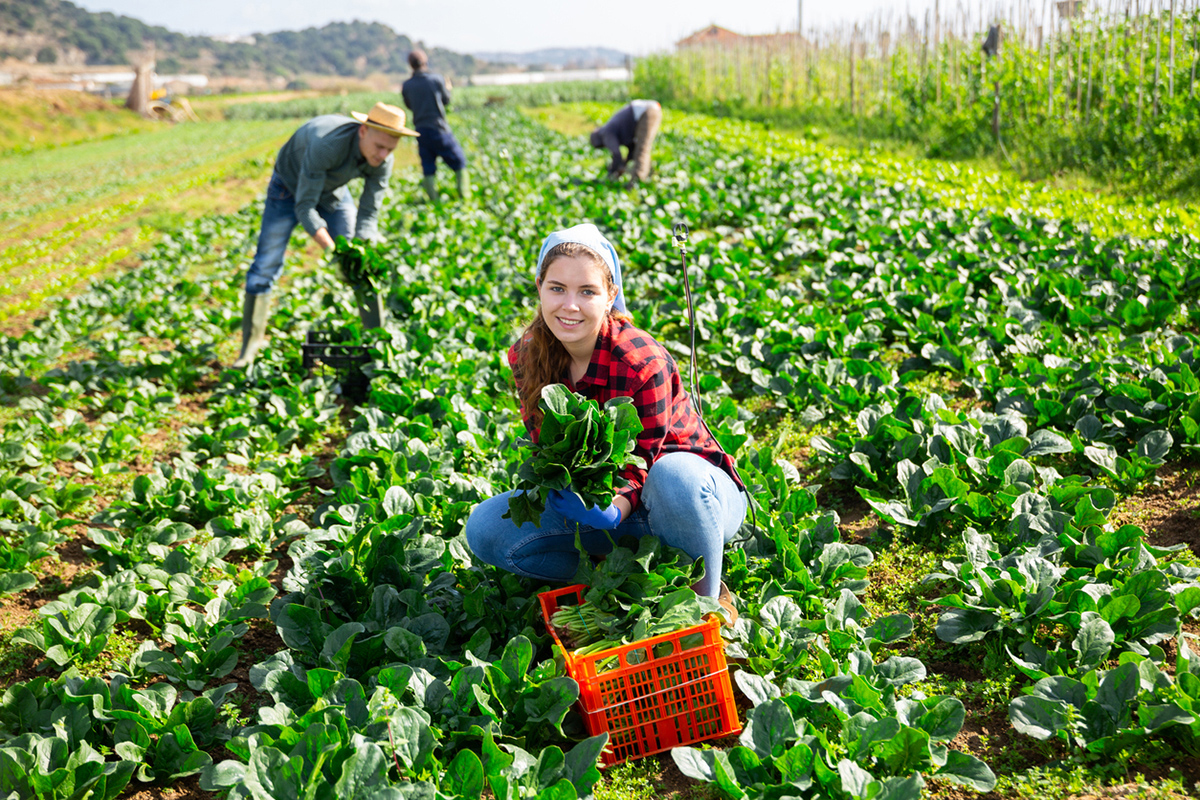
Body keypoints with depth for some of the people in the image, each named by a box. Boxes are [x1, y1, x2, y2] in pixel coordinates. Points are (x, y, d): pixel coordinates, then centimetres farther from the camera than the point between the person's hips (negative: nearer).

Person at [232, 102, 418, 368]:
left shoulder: (382, 161, -26)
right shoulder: (326, 145, -43)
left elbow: (368, 215, -19)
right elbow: (304, 207, -37)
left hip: (333, 191, 4)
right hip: (290, 186, -4)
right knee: (265, 267, -5)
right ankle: (250, 348, 6)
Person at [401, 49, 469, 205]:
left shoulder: (406, 86, 1)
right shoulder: (436, 79, -6)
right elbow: (446, 100, 5)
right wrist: (447, 88, 24)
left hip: (421, 130, 3)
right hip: (439, 128, -3)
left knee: (428, 170, 6)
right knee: (458, 161, 9)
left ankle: (434, 200, 3)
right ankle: (465, 196, 6)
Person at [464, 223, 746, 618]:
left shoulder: (641, 363, -27)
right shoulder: (526, 358, -10)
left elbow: (641, 466, -22)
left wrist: (612, 514, -43)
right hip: (602, 490, 5)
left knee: (674, 476, -44)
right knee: (485, 529, -14)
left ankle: (707, 600, -15)